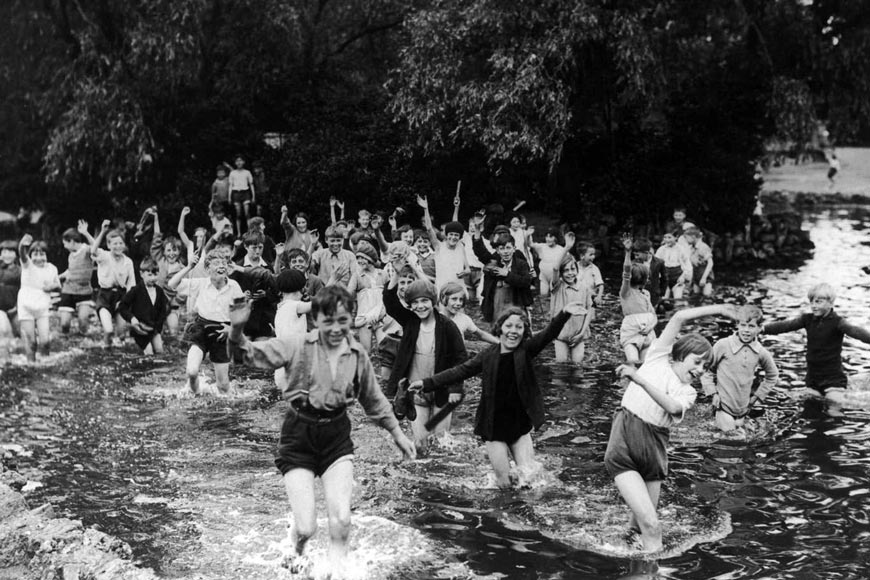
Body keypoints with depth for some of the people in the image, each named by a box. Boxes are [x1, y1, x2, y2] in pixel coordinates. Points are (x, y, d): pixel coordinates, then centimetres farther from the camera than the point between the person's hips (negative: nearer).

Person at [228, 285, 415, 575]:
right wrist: (237, 330, -39)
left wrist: (397, 433, 19)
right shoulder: (298, 347, -11)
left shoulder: (358, 356, -1)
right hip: (299, 435, -2)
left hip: (337, 435, 3)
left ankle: (337, 569, 18)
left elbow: (373, 399, 14)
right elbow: (250, 354, -18)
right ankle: (297, 552, 31)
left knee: (341, 520, -9)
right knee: (306, 527, -6)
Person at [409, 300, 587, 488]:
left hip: (520, 426, 0)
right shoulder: (488, 355, -2)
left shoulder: (527, 350, -5)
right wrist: (427, 383, 0)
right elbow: (460, 371, 3)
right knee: (504, 483, 3)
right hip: (494, 428, 0)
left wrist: (564, 314, -40)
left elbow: (548, 334, -21)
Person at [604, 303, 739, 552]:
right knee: (651, 524, -13)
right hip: (624, 440, -5)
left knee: (643, 523, 11)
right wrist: (716, 309, 2)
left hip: (654, 448, 5)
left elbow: (672, 406, -14)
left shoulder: (688, 392, 12)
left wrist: (640, 379, -25)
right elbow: (679, 317, -2)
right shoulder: (658, 358, 6)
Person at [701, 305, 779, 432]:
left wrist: (758, 396, 11)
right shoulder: (723, 345, -14)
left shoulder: (761, 352, -3)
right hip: (724, 406, -4)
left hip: (744, 408, 4)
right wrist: (713, 393, -7)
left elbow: (773, 375, 16)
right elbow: (705, 368, -3)